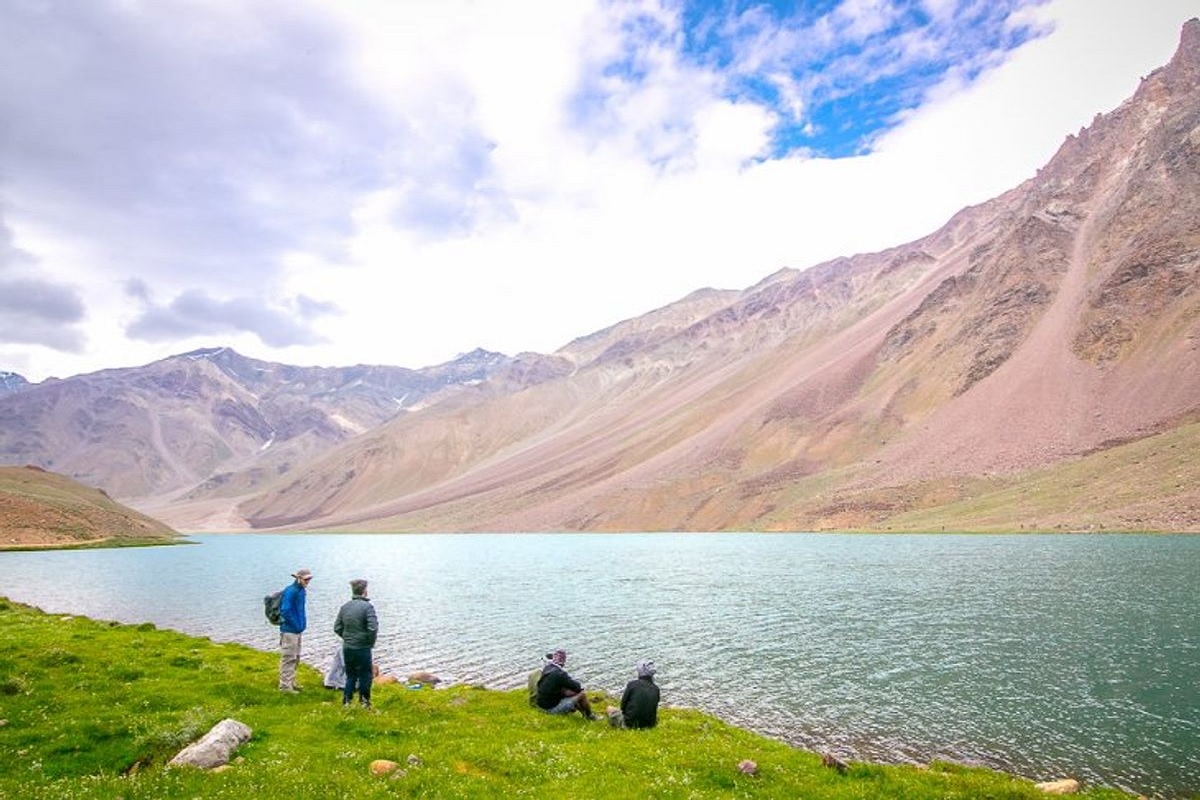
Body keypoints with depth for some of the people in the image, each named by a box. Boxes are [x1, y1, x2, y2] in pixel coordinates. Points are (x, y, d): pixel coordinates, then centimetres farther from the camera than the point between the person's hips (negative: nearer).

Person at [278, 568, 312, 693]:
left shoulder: (301, 590, 9)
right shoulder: (290, 591, -19)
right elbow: (285, 611, -22)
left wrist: (303, 622, 10)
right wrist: (296, 625, -16)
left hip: (297, 630, 9)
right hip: (289, 630, -9)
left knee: (295, 658, 17)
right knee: (288, 658, -3)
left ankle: (291, 682, 28)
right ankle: (285, 685, 5)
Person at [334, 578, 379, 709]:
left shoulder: (344, 606, 3)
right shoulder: (367, 606, -16)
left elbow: (337, 628, 6)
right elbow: (373, 628, -22)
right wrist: (371, 642, -5)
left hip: (347, 648, 5)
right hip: (362, 648, -5)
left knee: (350, 675, 19)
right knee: (365, 675, 10)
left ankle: (347, 700, 19)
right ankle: (364, 701, 16)